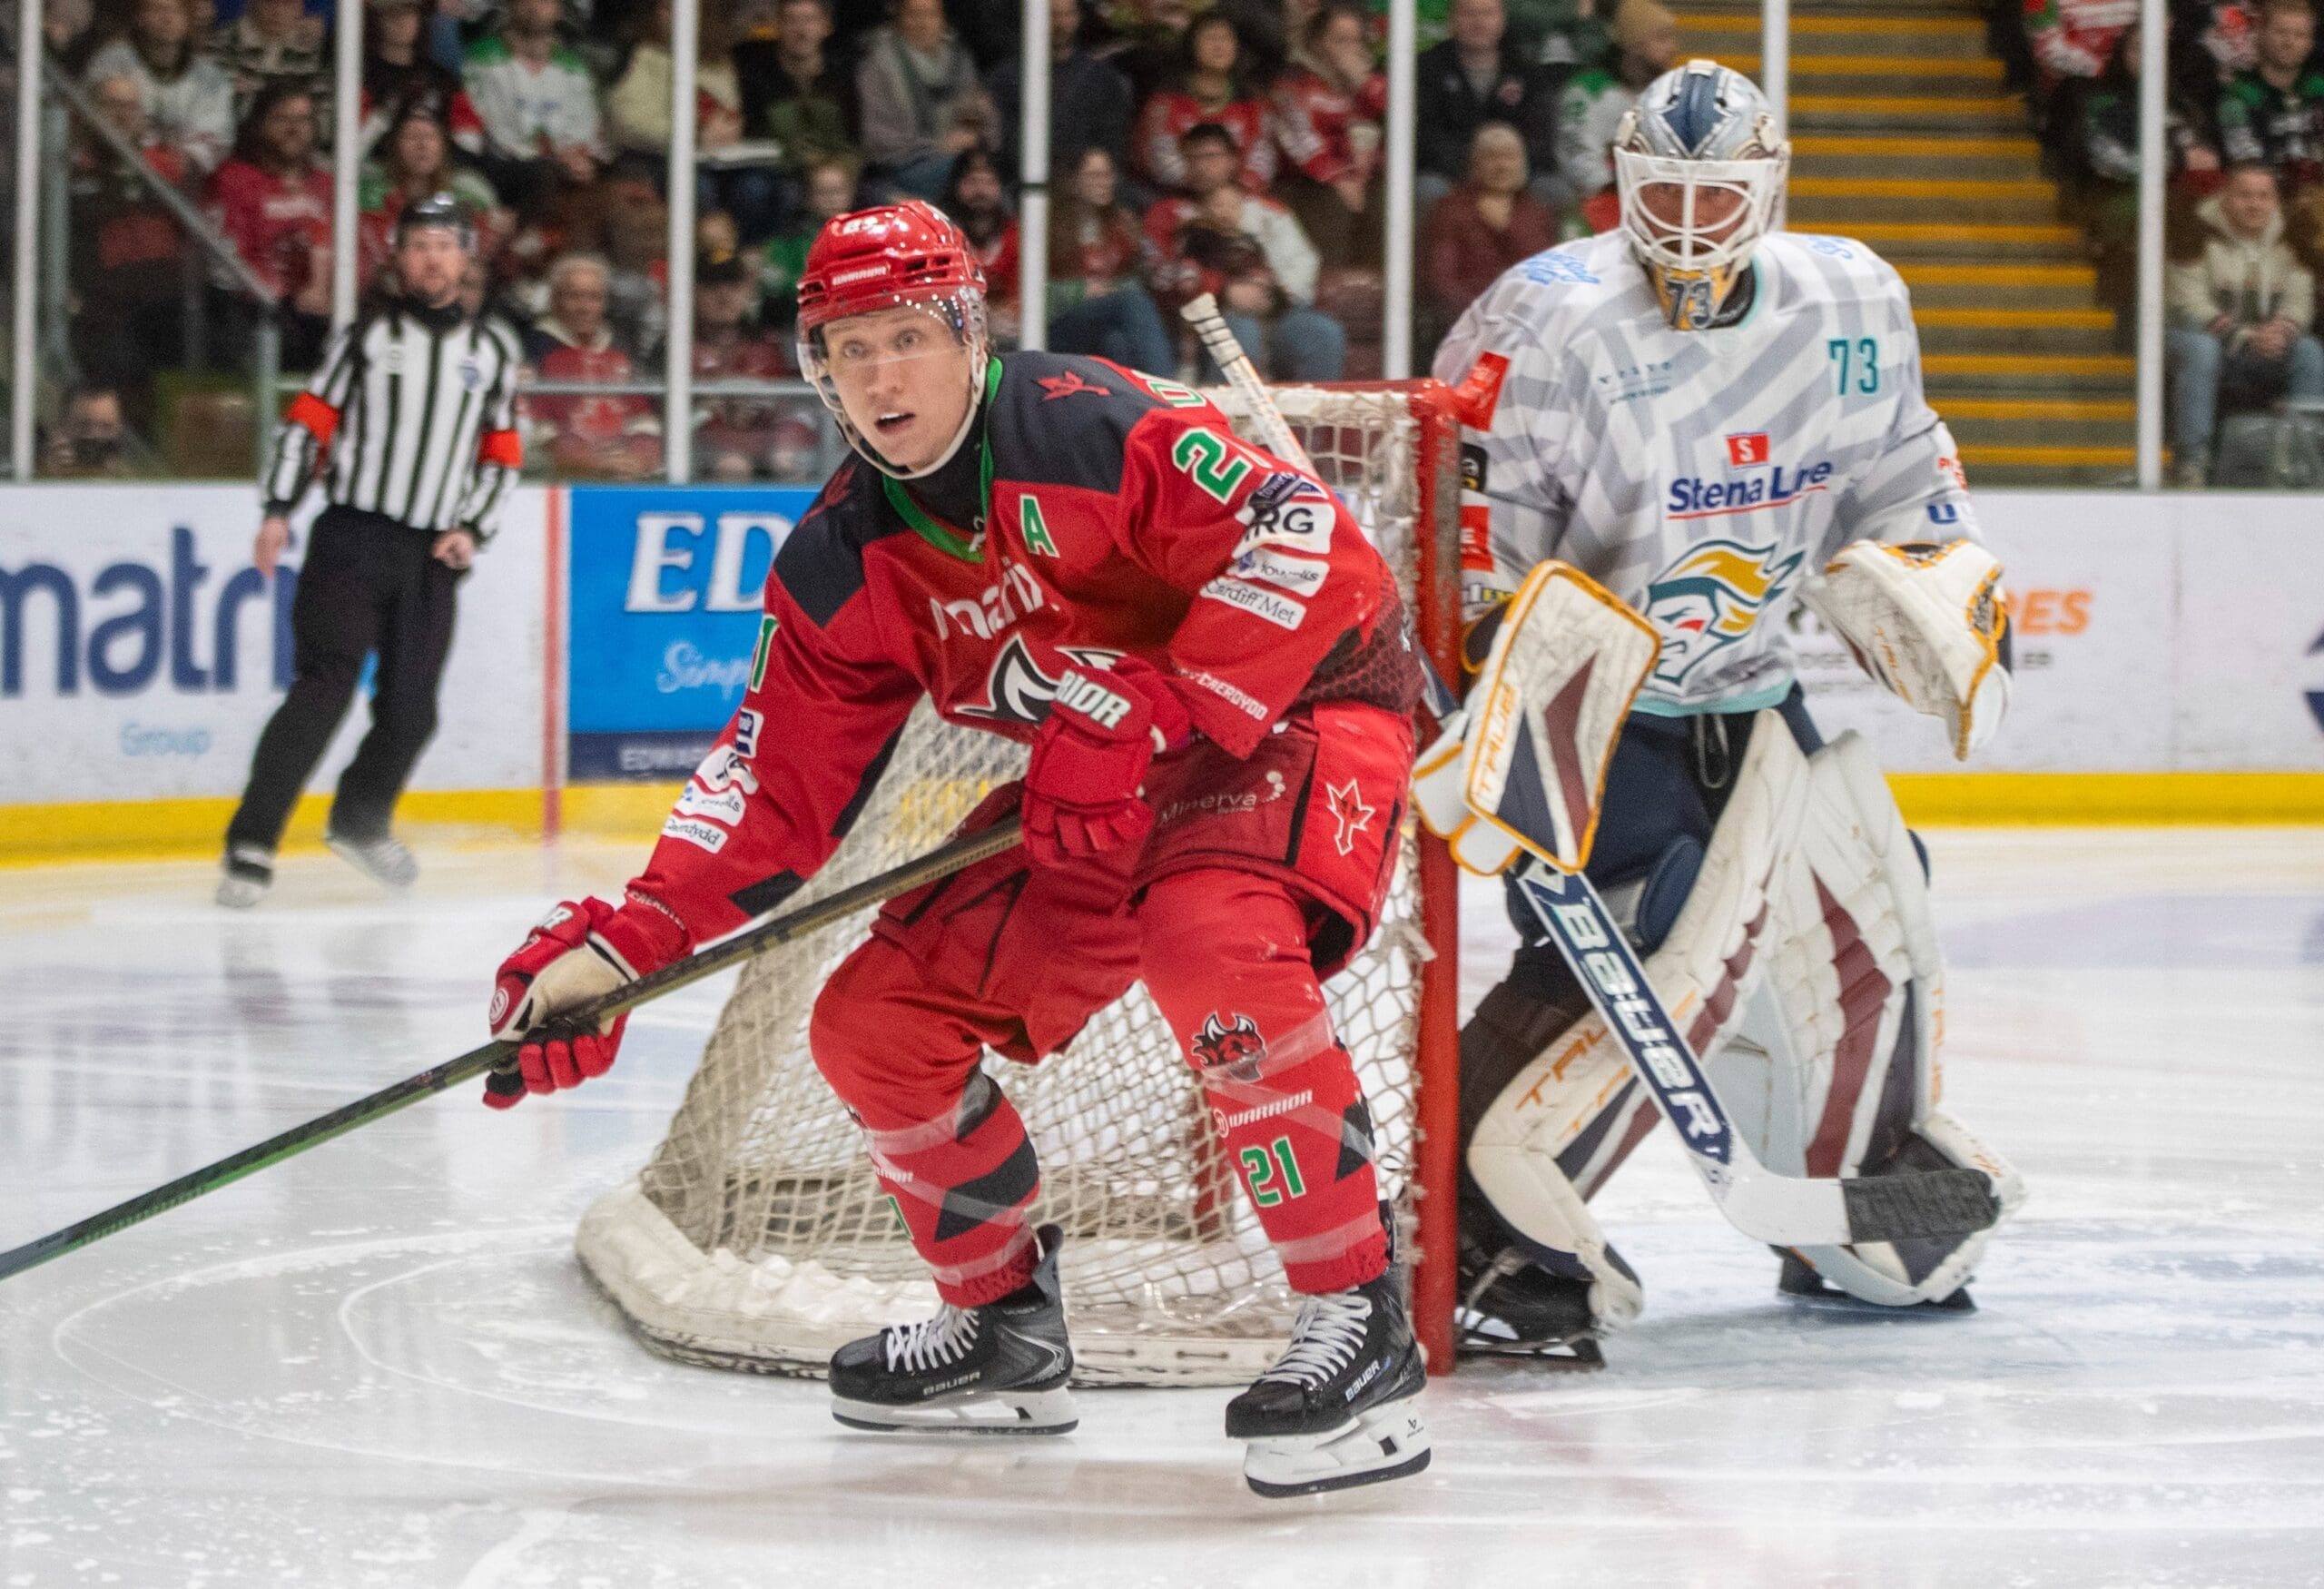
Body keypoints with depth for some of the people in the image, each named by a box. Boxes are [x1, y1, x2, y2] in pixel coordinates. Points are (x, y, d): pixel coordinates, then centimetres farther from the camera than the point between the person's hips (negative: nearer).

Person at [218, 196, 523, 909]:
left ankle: (360, 822, 29)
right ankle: (251, 845, -17)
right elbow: (309, 421, 3)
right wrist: (278, 512, -7)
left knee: (410, 709, 2)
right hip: (352, 536, -3)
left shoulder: (491, 349, 13)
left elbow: (502, 454, 16)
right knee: (325, 686, -16)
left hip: (433, 556, 3)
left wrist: (474, 529, 2)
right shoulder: (367, 335, 6)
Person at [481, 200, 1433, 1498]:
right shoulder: (842, 566, 0)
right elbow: (777, 784, 2)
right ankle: (1009, 1325, 21)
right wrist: (618, 948, -10)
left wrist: (1148, 721, -33)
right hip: (1103, 793, 8)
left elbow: (1311, 552, -30)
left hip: (1298, 713, -8)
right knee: (878, 1022, 1)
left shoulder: (1089, 428, -23)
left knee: (1212, 942, -38)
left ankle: (1362, 1321, -30)